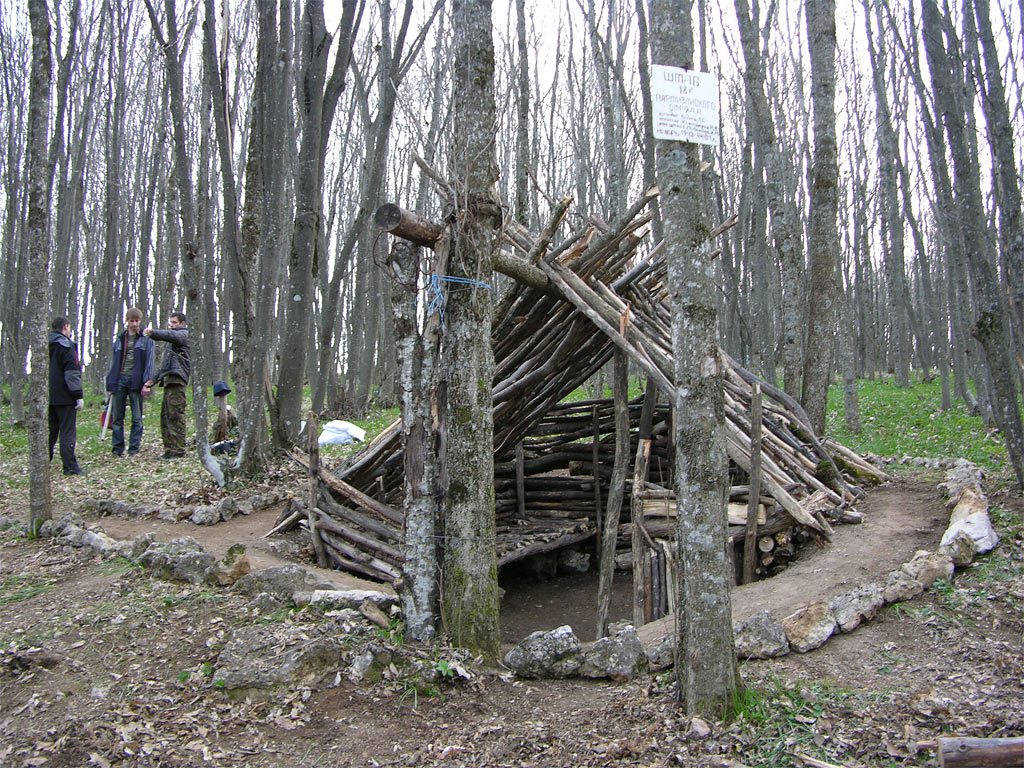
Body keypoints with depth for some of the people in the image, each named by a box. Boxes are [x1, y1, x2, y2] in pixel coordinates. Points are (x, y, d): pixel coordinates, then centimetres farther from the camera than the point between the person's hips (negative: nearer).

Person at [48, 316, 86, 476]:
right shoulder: (66, 345, -10)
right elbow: (72, 372, -15)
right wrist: (78, 395, -14)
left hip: (48, 396, 7)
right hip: (64, 397, -7)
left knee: (50, 431, 13)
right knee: (68, 431, -5)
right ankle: (70, 466, -5)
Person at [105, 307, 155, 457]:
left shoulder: (146, 339, 4)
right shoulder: (120, 339, 15)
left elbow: (149, 362, -2)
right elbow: (114, 362, 17)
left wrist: (147, 383, -13)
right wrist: (110, 385, 11)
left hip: (135, 381, -3)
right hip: (120, 379, 4)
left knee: (137, 419, -1)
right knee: (117, 417, 4)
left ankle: (133, 449, 5)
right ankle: (117, 449, 12)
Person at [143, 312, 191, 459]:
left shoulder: (184, 334, 3)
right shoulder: (173, 343, 32)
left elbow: (171, 335, -21)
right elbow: (165, 366, 31)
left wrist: (153, 332, -37)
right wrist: (152, 380, 20)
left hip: (176, 379, -9)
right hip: (169, 380, 9)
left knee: (175, 415, -12)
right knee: (166, 416, 7)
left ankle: (178, 450, -12)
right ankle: (169, 449, 9)